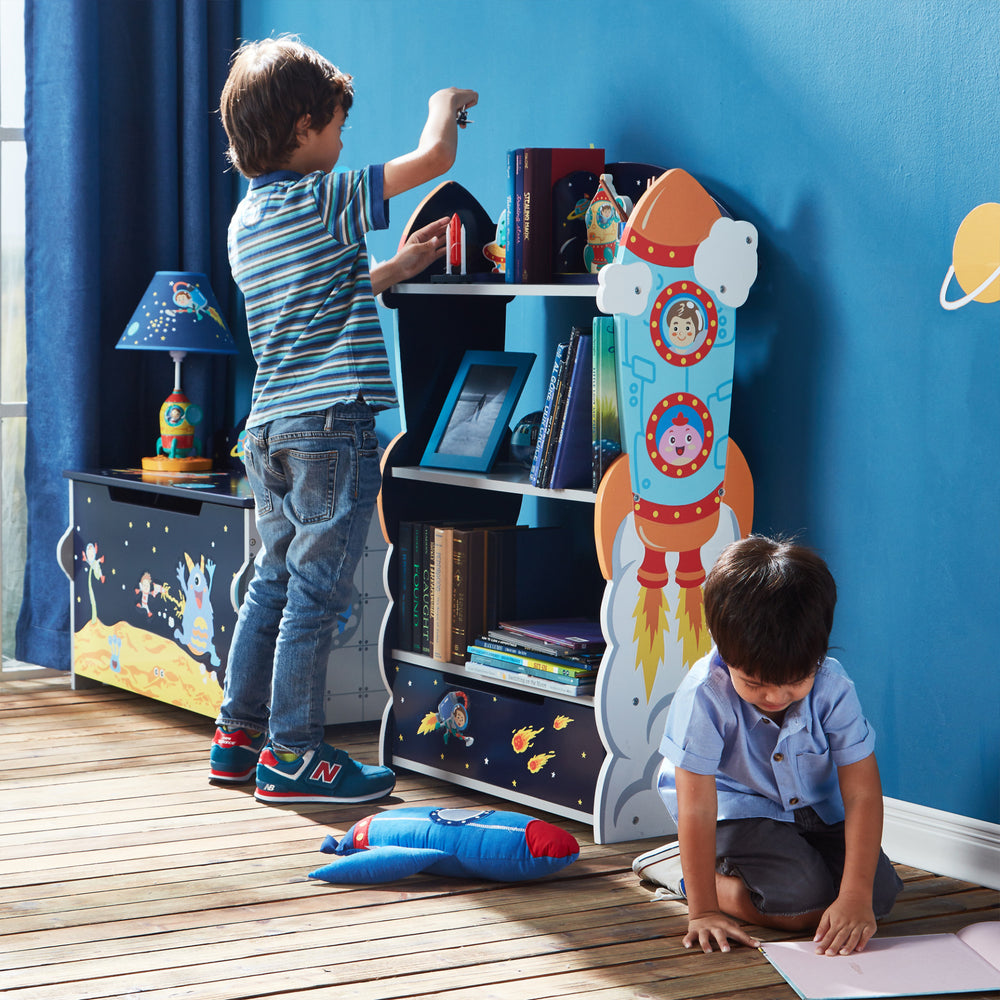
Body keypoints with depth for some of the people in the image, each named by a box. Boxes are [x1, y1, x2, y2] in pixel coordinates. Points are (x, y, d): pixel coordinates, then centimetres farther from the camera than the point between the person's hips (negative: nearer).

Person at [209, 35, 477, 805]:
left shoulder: (246, 220, 16)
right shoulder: (325, 201, -9)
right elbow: (434, 157, -9)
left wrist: (402, 266, 28)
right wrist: (446, 103, 11)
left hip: (269, 425, 8)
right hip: (331, 423, -8)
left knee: (272, 583, 15)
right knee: (316, 592, -4)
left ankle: (238, 736, 18)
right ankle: (293, 755, -1)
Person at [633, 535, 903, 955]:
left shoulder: (833, 688, -22)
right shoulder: (704, 695, -30)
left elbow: (862, 794, -21)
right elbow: (696, 808, -27)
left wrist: (855, 897, -30)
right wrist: (703, 911, -27)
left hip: (817, 810, 5)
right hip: (737, 808, -5)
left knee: (880, 891, -14)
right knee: (803, 903, -26)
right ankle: (684, 872, -1)